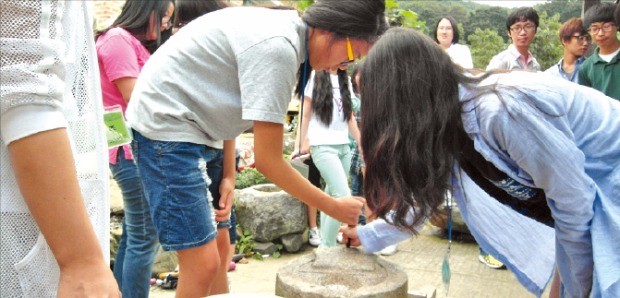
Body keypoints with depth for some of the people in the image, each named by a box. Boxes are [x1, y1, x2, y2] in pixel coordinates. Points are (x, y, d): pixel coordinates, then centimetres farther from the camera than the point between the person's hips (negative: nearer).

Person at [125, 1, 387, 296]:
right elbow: (267, 159, -22)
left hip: (189, 128, 10)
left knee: (218, 247, 15)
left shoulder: (284, 29, 4)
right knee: (203, 263, -10)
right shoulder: (277, 47, -25)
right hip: (166, 126, -10)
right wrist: (334, 208, -12)